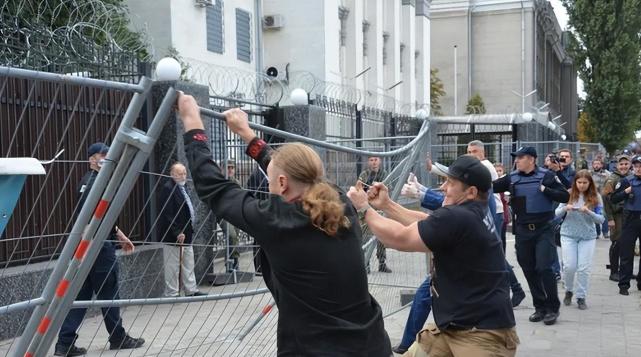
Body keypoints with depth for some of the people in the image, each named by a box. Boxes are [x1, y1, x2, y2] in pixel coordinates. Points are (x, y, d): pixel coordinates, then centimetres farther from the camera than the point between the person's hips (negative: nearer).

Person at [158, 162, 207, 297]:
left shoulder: (182, 187, 15)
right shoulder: (167, 188, -15)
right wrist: (177, 233, -22)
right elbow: (167, 214, -21)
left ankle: (191, 290, 23)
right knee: (173, 266, -1)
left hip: (185, 233, 10)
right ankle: (172, 294, 7)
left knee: (188, 265, 15)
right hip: (173, 236, -10)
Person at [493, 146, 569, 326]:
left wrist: (545, 190, -19)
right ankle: (540, 307, 22)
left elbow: (565, 197, -9)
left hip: (544, 230, -4)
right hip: (523, 230, 4)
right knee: (529, 270, 8)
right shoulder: (512, 178, 2)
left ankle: (553, 308, 5)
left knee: (544, 267, -10)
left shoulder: (546, 176, -7)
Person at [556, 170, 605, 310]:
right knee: (569, 266, -3)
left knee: (584, 268, -1)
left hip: (588, 237, 0)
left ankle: (581, 297, 12)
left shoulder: (595, 197, -3)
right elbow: (557, 213, 0)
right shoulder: (569, 194, -3)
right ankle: (569, 290, 23)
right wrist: (565, 208, -21)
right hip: (568, 235, 0)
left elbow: (601, 219, -5)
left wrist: (588, 212, -23)